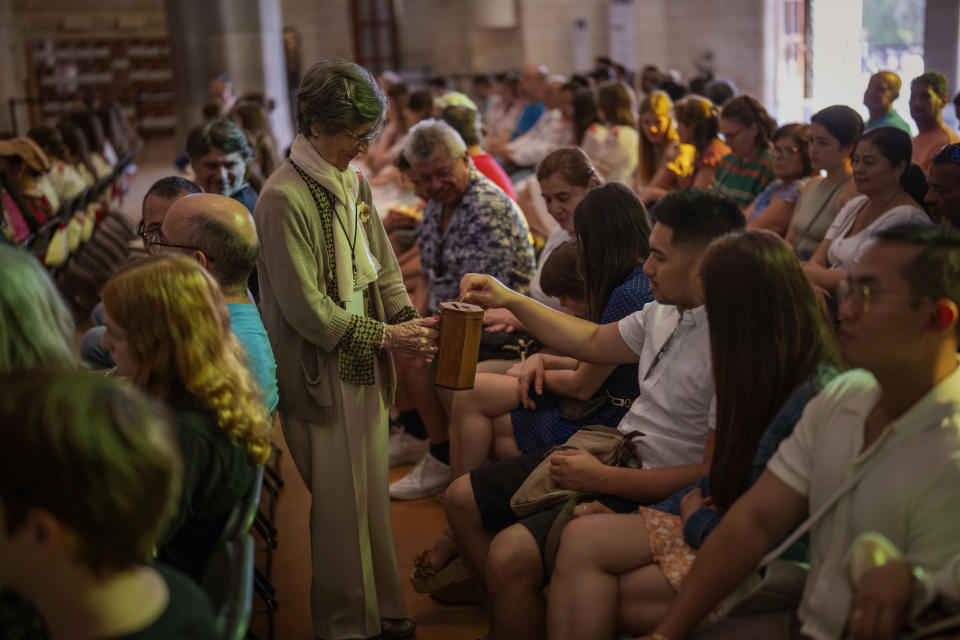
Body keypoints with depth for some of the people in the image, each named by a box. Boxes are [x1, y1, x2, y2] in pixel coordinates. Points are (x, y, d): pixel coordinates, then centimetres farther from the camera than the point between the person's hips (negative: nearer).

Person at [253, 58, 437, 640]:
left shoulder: (354, 182, 6)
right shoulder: (284, 197, -17)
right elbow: (306, 309, -18)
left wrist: (410, 322, -1)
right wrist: (384, 335, -17)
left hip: (364, 360, 7)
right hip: (319, 371, -7)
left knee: (372, 489, 16)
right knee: (339, 501, 3)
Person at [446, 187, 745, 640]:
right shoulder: (666, 310, 3)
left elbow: (713, 475, -24)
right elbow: (594, 342, 21)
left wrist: (603, 479, -20)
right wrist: (509, 300, 20)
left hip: (655, 495, -9)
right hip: (614, 450, 10)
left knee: (510, 553, -26)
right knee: (463, 497, 12)